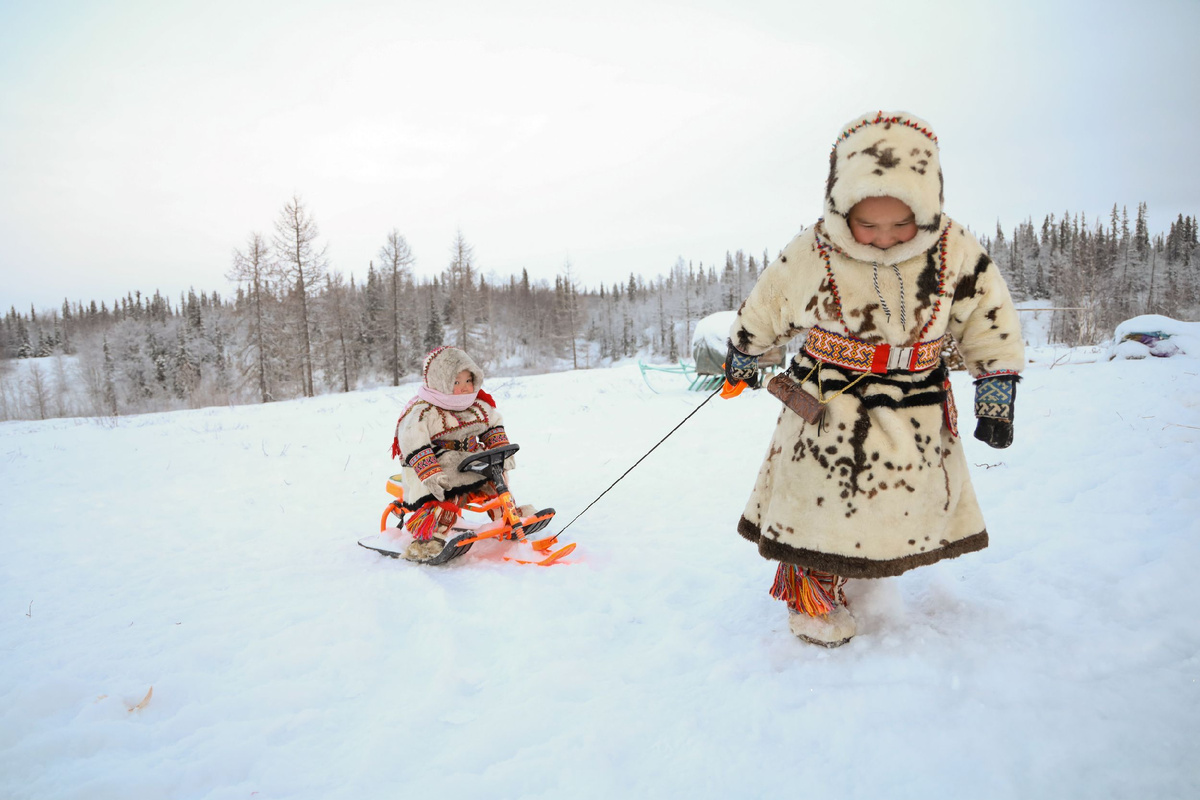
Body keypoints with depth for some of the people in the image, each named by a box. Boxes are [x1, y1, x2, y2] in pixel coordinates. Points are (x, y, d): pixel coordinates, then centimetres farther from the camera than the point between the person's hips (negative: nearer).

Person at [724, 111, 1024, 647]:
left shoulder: (957, 254, -12)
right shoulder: (809, 256, -16)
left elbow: (990, 321, 1)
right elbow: (763, 311, 1)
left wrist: (997, 393, 0)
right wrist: (742, 354, 16)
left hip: (914, 416, 3)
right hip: (826, 412, -3)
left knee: (906, 508, 17)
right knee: (820, 507, 5)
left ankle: (873, 573, 42)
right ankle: (810, 594, 26)